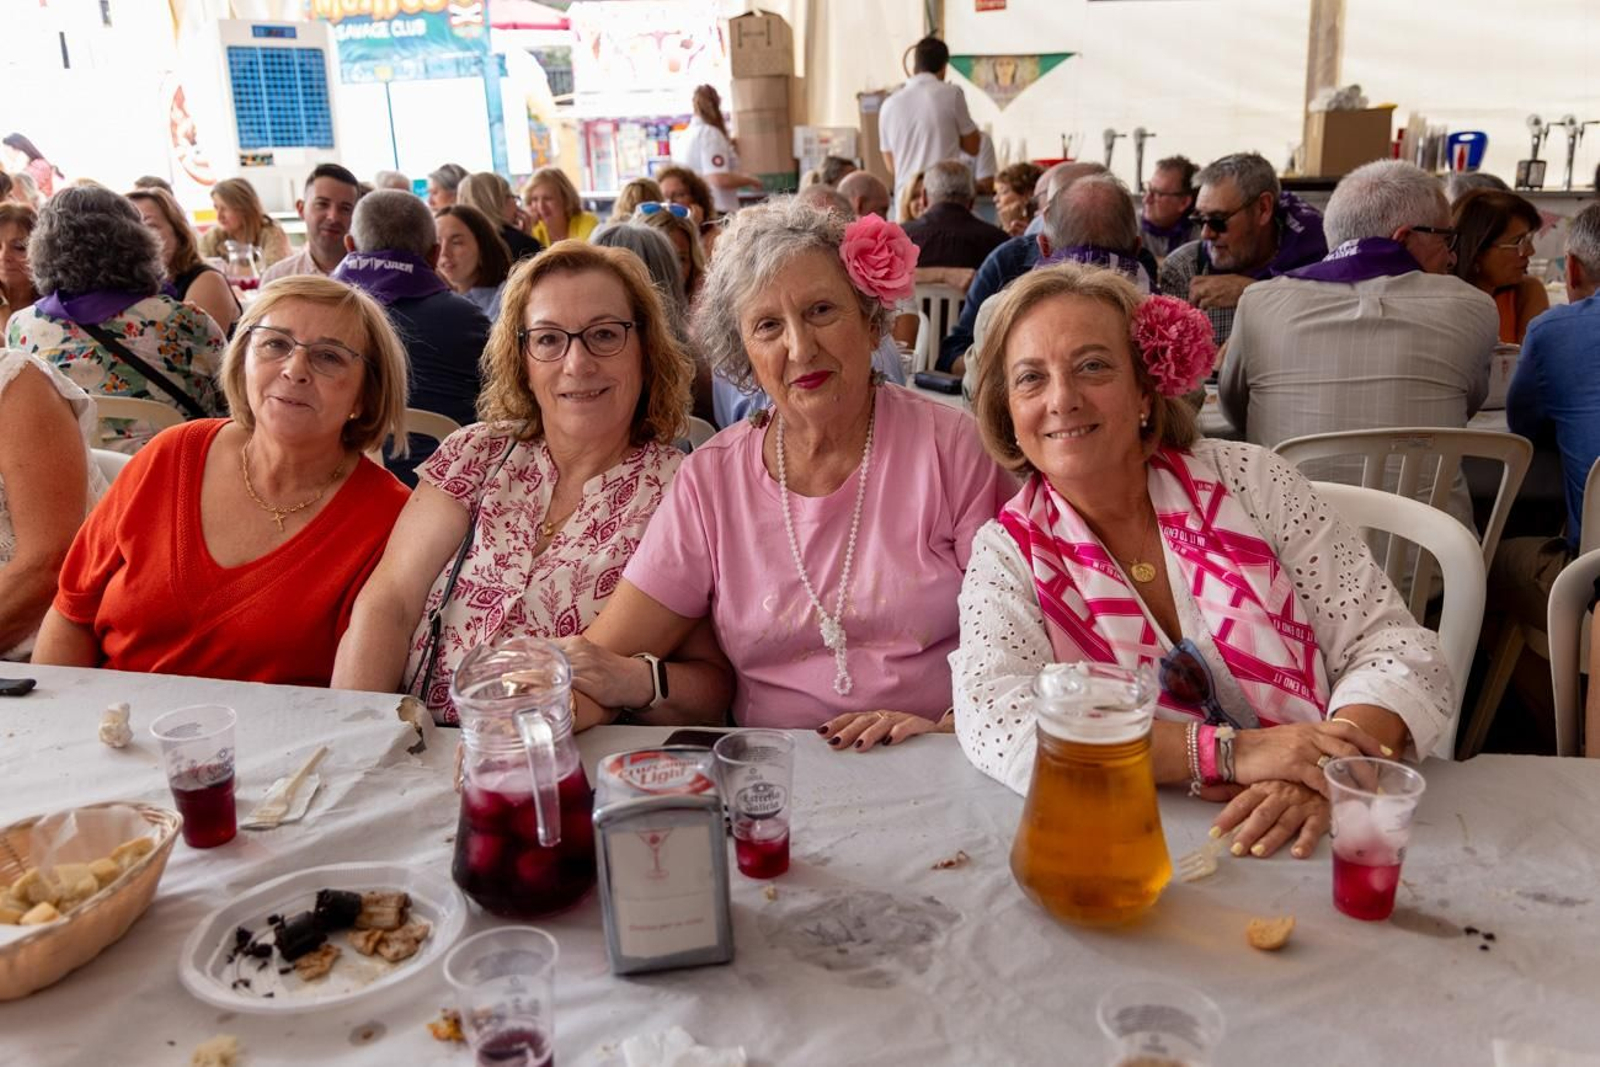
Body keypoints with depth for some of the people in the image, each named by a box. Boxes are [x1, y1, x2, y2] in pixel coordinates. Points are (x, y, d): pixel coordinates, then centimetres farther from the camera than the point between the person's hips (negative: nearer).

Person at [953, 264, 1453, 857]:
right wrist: (1230, 751, -25)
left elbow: (1396, 651, -2)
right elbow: (996, 724, -18)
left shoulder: (1250, 482, 0)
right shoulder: (1007, 554, -2)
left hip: (1316, 842, 1)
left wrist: (1322, 772, -22)